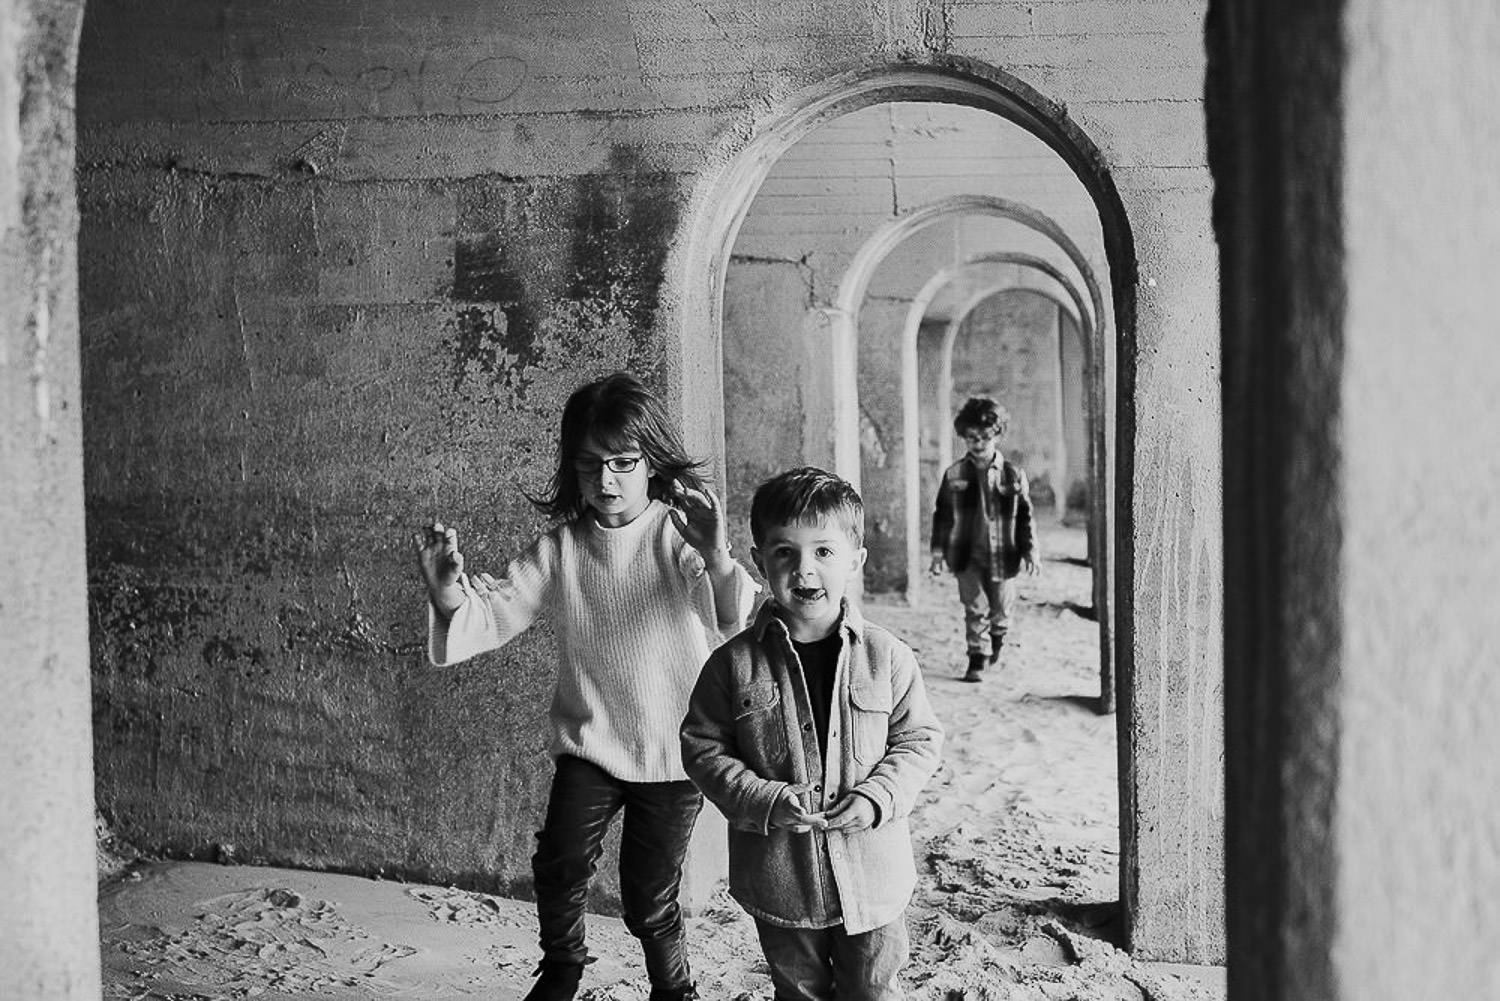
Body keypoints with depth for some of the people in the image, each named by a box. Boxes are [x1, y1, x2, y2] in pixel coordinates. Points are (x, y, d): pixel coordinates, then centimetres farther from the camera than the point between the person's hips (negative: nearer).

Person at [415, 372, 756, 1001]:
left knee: (649, 896, 8)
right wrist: (452, 600, -33)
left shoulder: (681, 535, -14)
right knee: (559, 862, -14)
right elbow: (499, 609, -10)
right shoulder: (563, 548, -4)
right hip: (589, 743, 2)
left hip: (674, 749, -2)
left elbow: (743, 626, -27)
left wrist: (717, 562, -48)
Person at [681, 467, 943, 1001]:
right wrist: (767, 801, -18)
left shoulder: (888, 656, -8)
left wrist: (877, 796, -17)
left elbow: (919, 739, 0)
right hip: (779, 877, 0)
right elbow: (703, 748, -4)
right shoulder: (733, 663, -9)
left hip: (872, 873, 0)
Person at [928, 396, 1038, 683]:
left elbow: (1025, 516, 3)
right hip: (967, 556, 0)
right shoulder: (954, 475, 0)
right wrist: (938, 551, 1)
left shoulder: (1013, 474, -1)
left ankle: (998, 637, 43)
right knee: (975, 609, -5)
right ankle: (977, 661, 3)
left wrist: (1030, 551, -1)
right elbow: (943, 515, 5)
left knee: (1001, 609, 12)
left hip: (1003, 556, 0)